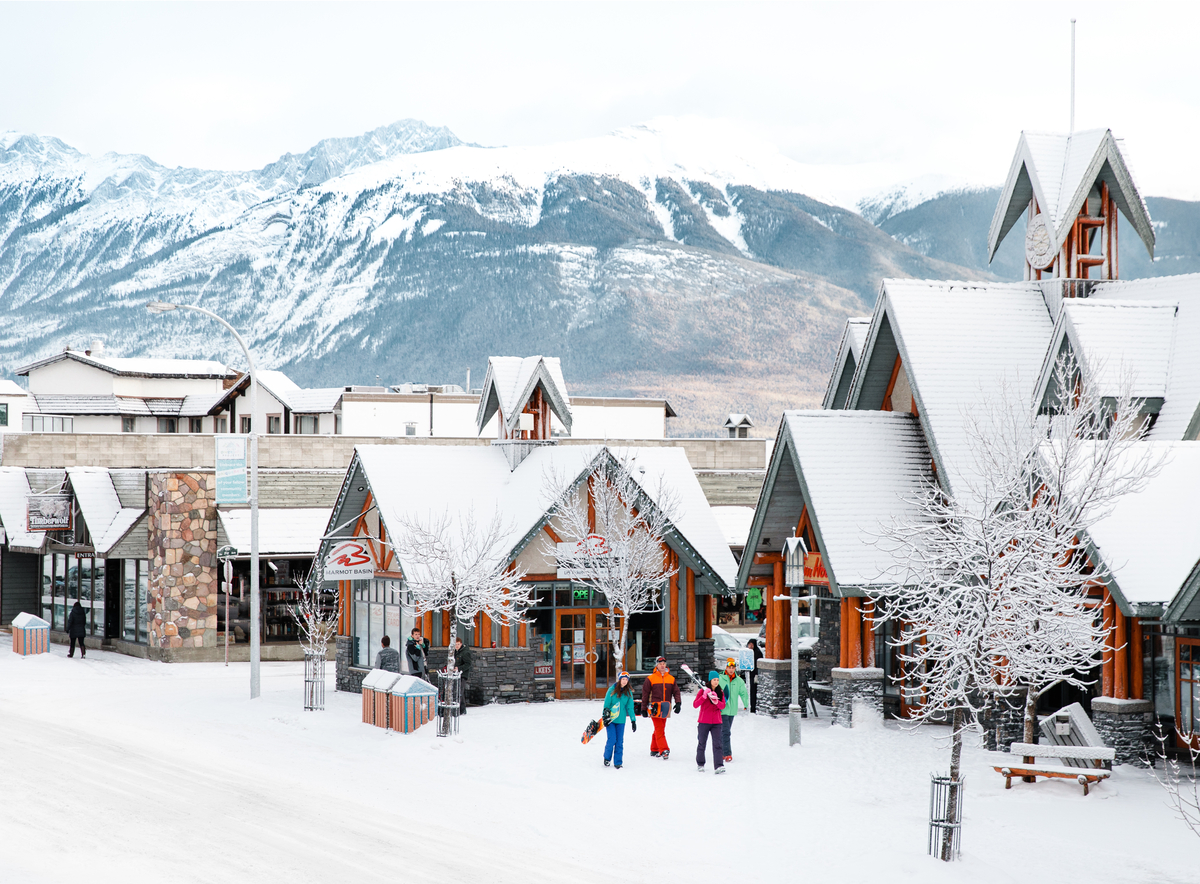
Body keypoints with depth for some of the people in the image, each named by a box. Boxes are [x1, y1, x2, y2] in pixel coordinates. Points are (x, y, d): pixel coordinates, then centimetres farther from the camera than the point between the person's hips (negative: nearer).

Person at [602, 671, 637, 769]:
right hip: (610, 719, -3)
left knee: (620, 742, 2)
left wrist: (633, 720, 6)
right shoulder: (612, 690, -4)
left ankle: (618, 762, 11)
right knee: (612, 740, -9)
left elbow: (630, 707, 8)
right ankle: (607, 758, 14)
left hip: (621, 720, 3)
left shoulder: (628, 692, 4)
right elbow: (606, 704, -2)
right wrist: (605, 717, -7)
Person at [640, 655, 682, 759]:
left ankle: (654, 750, 21)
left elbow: (676, 691, 11)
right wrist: (644, 709, 2)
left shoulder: (671, 678, 11)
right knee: (659, 730, -12)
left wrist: (678, 703, -7)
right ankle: (663, 750, -20)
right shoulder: (650, 678, 0)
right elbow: (645, 694, 4)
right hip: (655, 707, -4)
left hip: (665, 708, 4)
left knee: (659, 730, 11)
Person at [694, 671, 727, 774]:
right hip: (704, 722, -2)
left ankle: (719, 766, -18)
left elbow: (723, 706, -3)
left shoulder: (720, 692, 8)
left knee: (717, 744, -11)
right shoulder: (702, 691, -2)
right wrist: (704, 696, -24)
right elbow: (695, 704, -11)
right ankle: (700, 764, 27)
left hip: (716, 722, 2)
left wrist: (716, 701, -23)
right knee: (701, 744, 9)